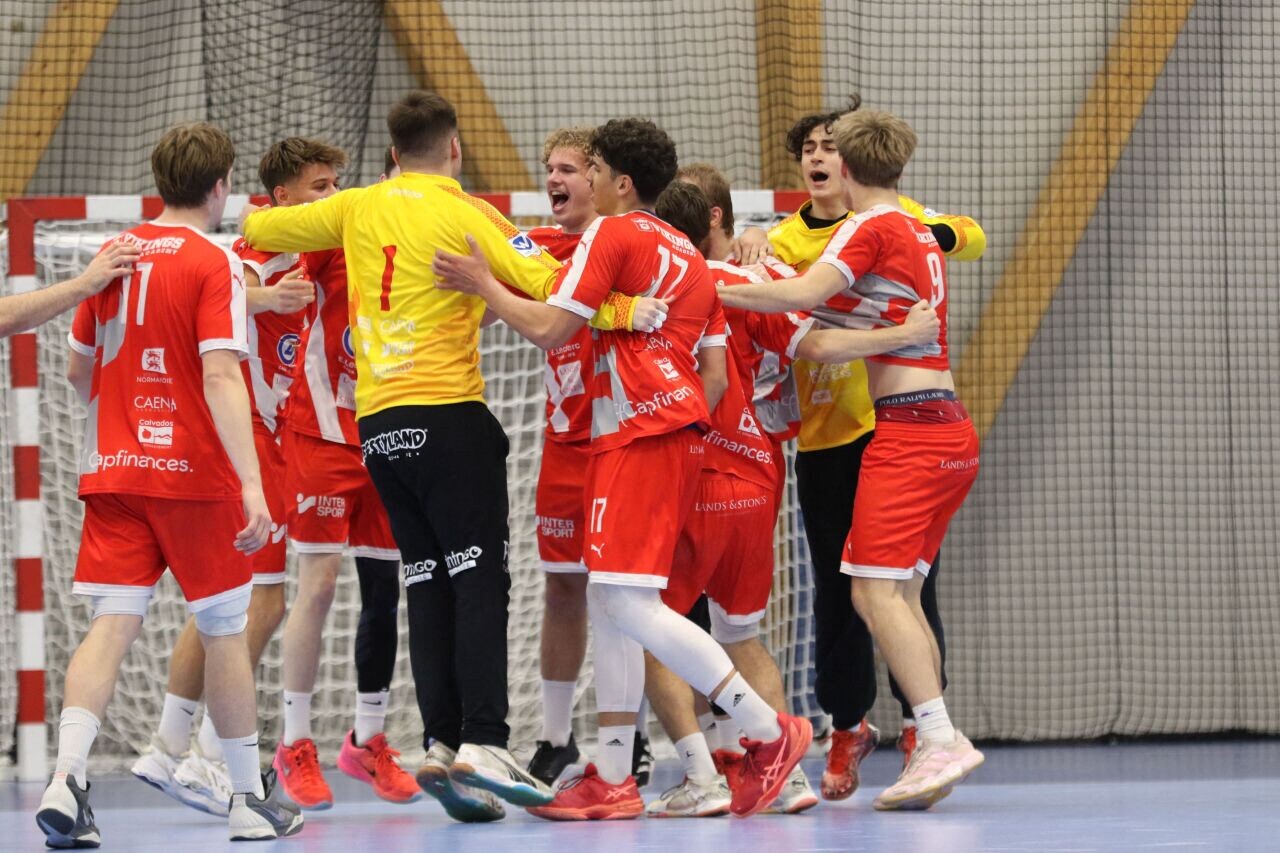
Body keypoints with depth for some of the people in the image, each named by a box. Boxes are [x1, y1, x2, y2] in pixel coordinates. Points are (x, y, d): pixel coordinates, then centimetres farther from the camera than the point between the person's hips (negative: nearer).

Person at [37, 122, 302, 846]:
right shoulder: (215, 265, -9)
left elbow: (79, 369, 18)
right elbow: (220, 376, -20)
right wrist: (251, 483, -24)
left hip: (113, 468, 5)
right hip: (194, 471, -4)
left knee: (112, 625, -2)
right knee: (226, 630, 8)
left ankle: (66, 780, -21)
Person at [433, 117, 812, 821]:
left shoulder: (612, 234, -3)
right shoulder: (688, 255, 22)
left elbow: (548, 329, -10)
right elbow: (715, 376, 18)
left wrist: (483, 285, 1)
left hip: (638, 432, -10)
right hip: (679, 431, 10)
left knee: (627, 602, -13)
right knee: (607, 602, 10)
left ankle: (770, 731, -14)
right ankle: (612, 779, 9)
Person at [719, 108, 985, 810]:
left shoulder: (871, 227, -6)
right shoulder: (920, 234, 20)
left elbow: (803, 295, -18)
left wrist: (714, 291, -10)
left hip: (908, 429, -9)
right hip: (951, 430, 9)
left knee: (876, 590, -12)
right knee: (900, 594, 9)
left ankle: (940, 738, -23)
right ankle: (934, 751, 3)